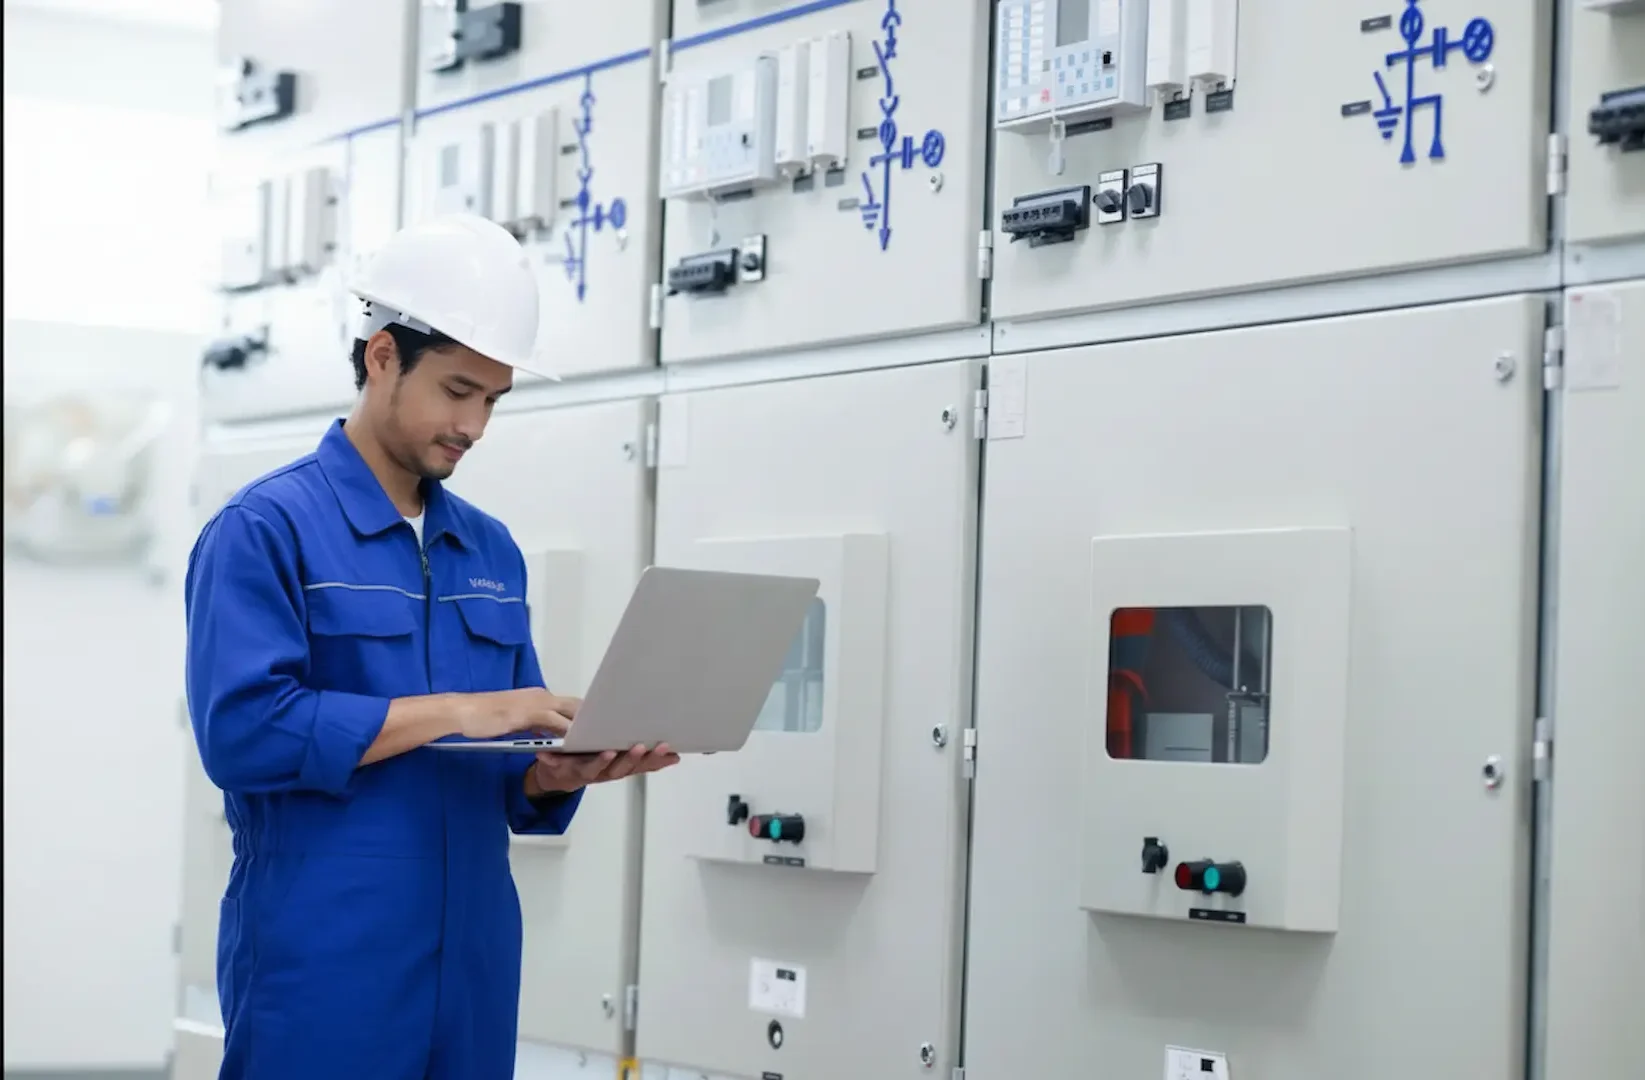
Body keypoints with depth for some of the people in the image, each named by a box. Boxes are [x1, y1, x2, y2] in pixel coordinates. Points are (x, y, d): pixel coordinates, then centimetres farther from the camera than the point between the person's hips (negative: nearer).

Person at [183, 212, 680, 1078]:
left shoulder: (491, 551, 14)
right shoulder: (266, 528, -6)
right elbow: (241, 729, -19)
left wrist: (568, 767, -7)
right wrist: (454, 711, -19)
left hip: (472, 965, 6)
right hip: (322, 969, -6)